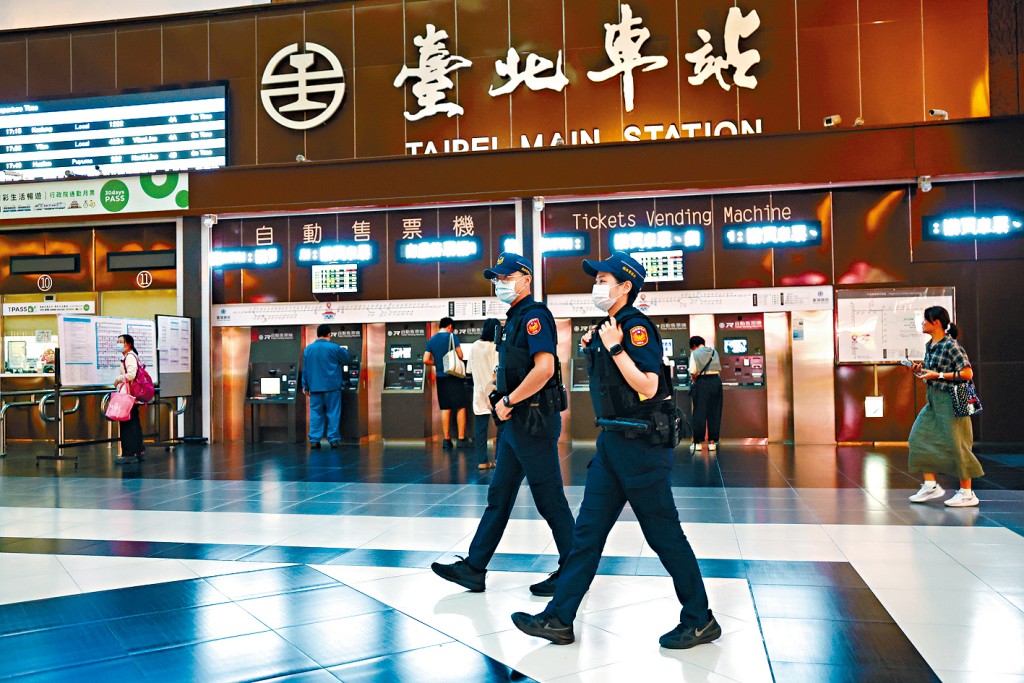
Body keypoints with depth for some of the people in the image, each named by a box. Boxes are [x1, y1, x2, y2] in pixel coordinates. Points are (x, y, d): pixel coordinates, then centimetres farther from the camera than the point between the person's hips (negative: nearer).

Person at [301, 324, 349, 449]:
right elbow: (346, 360, 7)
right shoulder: (334, 348, -9)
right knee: (333, 413, 3)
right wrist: (344, 350, 28)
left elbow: (305, 369, 9)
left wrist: (305, 386, 16)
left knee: (315, 414, 7)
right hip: (332, 387, -3)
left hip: (315, 387, 3)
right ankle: (334, 439, 2)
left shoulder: (308, 349, 4)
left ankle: (314, 440, 5)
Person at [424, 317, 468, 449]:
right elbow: (460, 355, -9)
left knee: (445, 409, 9)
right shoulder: (452, 336, -7)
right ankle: (461, 439, -3)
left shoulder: (431, 340, 8)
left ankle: (446, 439, 8)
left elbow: (426, 360, 4)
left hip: (440, 377, 5)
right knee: (460, 407, 0)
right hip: (454, 376, -5)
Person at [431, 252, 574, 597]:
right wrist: (500, 387, 9)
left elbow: (544, 369, -24)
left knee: (550, 499, -1)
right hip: (516, 421, 10)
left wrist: (507, 401, -18)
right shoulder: (514, 318, 16)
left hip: (534, 420, -10)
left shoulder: (534, 315, -13)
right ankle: (473, 568, 18)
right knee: (499, 495, 12)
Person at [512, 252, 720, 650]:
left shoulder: (635, 326, -14)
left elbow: (648, 386, -22)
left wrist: (614, 348, -21)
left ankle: (700, 621, 17)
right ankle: (559, 619, 14)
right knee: (587, 530, 9)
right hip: (612, 441, 9)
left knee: (663, 534, 1)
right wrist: (594, 348, 13)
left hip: (641, 444, -9)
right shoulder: (609, 328, 14)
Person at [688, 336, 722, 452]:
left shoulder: (694, 353, -2)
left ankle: (697, 442, 4)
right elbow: (719, 370, 7)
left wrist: (693, 379, 8)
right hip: (716, 381, 4)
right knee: (714, 412, 7)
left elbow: (693, 372, -10)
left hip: (702, 382, -4)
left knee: (699, 412, 2)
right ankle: (712, 441, 8)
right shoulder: (714, 352, 12)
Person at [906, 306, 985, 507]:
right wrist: (921, 371, 3)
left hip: (950, 400, -9)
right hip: (934, 400, 9)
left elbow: (967, 373, -20)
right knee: (921, 438, 4)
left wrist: (937, 375, -20)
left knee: (955, 444, -2)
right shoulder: (929, 346, 9)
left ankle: (967, 493, 10)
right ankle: (931, 485, 12)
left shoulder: (951, 346, -16)